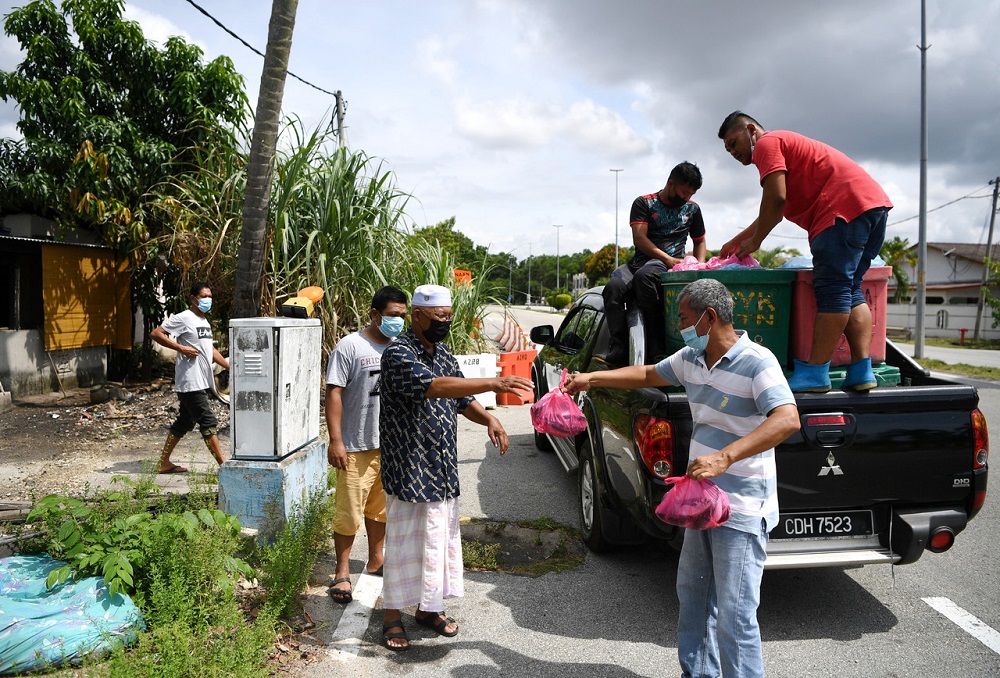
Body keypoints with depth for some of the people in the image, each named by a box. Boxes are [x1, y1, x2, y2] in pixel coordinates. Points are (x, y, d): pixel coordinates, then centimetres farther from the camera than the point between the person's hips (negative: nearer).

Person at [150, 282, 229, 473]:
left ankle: (164, 463, 23)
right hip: (190, 383, -9)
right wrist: (181, 348, -18)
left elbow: (211, 350, 26)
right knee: (208, 422, -9)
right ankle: (224, 465, -8)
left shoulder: (204, 321, 18)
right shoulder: (183, 318, -9)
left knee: (184, 422, 14)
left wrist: (230, 367, 21)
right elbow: (155, 334, -14)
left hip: (203, 383, 9)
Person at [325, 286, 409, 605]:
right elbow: (334, 393, -12)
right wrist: (335, 440, -17)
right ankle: (342, 572, 14)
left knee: (380, 507, 17)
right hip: (356, 446, -6)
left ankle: (375, 561, 33)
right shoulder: (350, 345, -9)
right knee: (349, 511, -1)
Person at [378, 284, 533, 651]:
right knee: (405, 542, 3)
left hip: (443, 470, 8)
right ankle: (393, 617, 20)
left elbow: (461, 400, 17)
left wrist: (488, 419, -5)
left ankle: (428, 608, 32)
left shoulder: (443, 353, 10)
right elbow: (434, 387, -33)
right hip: (409, 472, -7)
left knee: (441, 538, 15)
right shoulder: (398, 353, -16)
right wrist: (493, 383, -39)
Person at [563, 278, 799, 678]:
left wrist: (725, 457, -43)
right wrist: (592, 379, 20)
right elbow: (648, 375, 22)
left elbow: (788, 420, -33)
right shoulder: (691, 359, 6)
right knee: (692, 596, 22)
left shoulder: (756, 363, -20)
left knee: (734, 618, -4)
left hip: (741, 511, -9)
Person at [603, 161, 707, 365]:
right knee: (614, 287, -33)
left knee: (644, 276, -39)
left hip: (670, 264, -1)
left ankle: (656, 348, -36)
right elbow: (639, 238, -4)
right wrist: (668, 259, -16)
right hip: (641, 259, 1)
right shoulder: (644, 203, 10)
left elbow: (699, 241, 29)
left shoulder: (692, 209, 19)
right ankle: (619, 351, -33)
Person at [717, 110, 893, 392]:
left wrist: (754, 241, 0)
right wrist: (737, 241, 38)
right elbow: (773, 213, 38)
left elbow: (775, 199, -11)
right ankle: (862, 371, 3)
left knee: (832, 290, -12)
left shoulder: (767, 143, 2)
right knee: (850, 290, 9)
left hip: (845, 205, -10)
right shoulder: (786, 143, 33)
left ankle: (815, 373, -12)